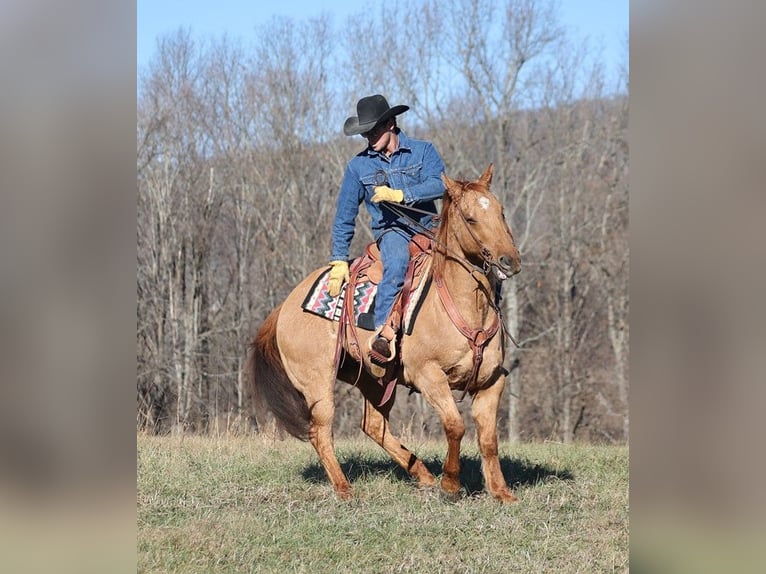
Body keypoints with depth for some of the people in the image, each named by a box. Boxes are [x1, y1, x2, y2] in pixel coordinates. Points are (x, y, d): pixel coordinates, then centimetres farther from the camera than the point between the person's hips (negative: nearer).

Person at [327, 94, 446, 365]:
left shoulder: (423, 150, 4)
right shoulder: (359, 165, 7)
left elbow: (439, 184, -13)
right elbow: (344, 215, 9)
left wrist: (399, 195, -23)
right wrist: (339, 260, 4)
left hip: (428, 228, 2)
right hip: (392, 230, -2)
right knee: (397, 262, -37)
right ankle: (383, 332, -46)